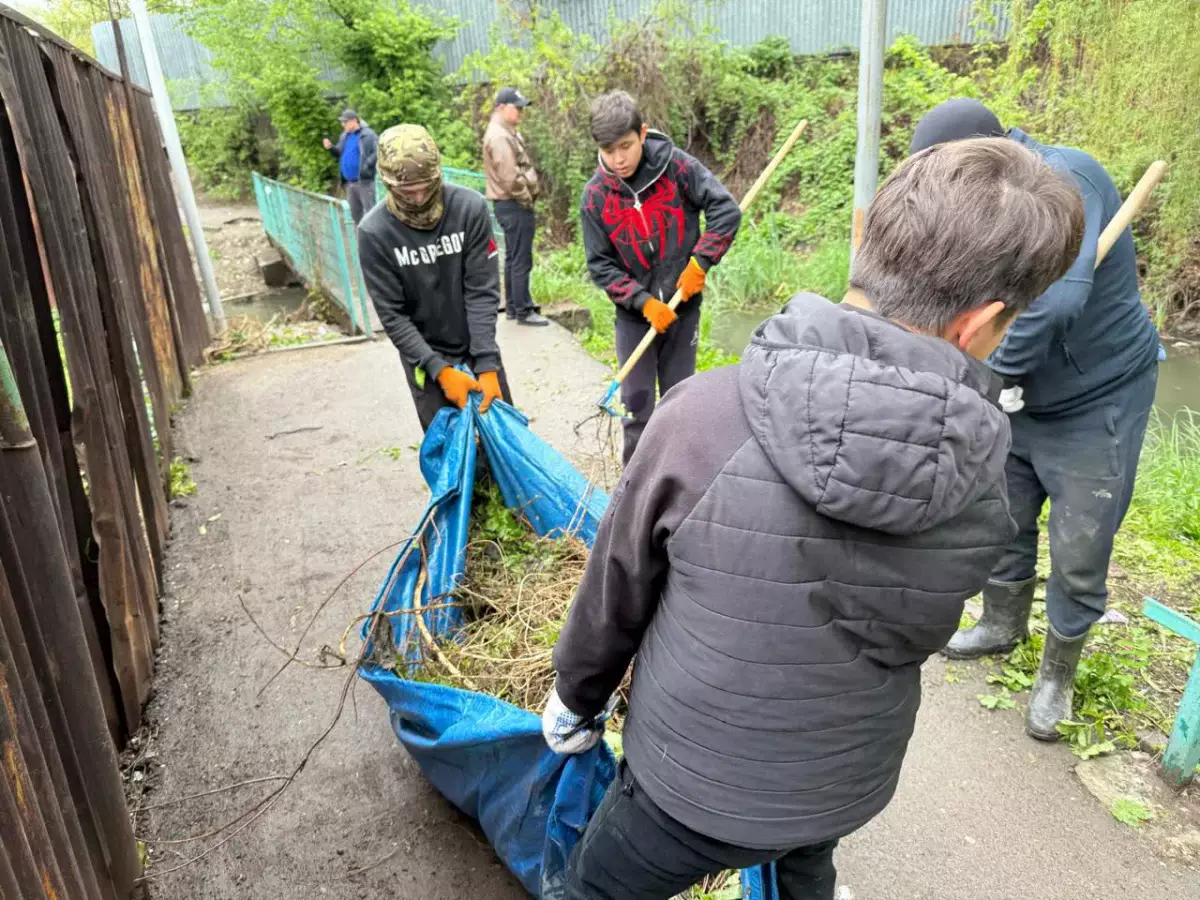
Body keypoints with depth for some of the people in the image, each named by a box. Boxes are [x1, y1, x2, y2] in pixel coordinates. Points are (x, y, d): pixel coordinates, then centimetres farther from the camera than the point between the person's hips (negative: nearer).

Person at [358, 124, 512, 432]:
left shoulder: (470, 207, -17)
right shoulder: (374, 232, -18)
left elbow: (482, 291, -16)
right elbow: (392, 314, -14)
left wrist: (487, 364, -21)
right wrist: (440, 369, -22)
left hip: (477, 347, 1)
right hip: (424, 357, -1)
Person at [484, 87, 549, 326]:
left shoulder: (506, 132, 17)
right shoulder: (499, 136, -17)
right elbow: (510, 177, -23)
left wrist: (526, 198, 12)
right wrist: (526, 200, -12)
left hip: (512, 204, 11)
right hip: (514, 205, -11)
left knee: (513, 258, 15)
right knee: (521, 260, -7)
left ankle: (513, 306, 24)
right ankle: (523, 311, -2)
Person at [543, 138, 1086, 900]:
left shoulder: (703, 415, -28)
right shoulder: (986, 476, -17)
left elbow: (616, 591, -14)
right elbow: (908, 632, -1)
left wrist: (576, 697, 6)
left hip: (696, 782, -3)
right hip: (852, 785, 4)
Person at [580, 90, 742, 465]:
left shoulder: (676, 165, -12)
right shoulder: (595, 196, -10)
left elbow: (726, 210, -10)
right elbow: (600, 265, -7)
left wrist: (699, 264, -17)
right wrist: (645, 302, -16)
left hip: (683, 305, 0)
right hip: (634, 313, 0)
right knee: (637, 403, 7)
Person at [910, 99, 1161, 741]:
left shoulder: (1064, 178, -28)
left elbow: (1055, 300, -42)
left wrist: (992, 375, -28)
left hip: (1095, 404, -6)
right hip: (1017, 399, 7)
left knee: (1078, 557, 5)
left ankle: (1058, 674, 28)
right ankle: (1003, 626, 43)